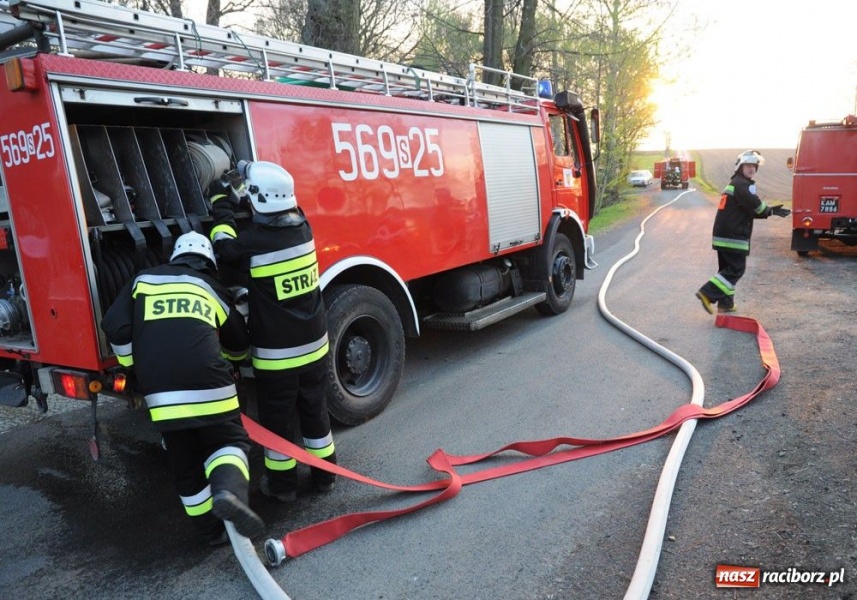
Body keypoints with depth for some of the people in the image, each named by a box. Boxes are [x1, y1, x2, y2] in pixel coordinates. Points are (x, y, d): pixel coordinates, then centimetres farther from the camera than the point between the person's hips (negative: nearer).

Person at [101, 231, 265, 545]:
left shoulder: (142, 280, 19)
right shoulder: (214, 290, 18)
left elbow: (114, 328, 8)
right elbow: (240, 346, 26)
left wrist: (135, 371, 22)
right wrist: (224, 362, 49)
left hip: (159, 386, 2)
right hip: (206, 379, -1)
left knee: (185, 463, 15)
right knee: (229, 441, 13)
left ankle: (212, 530, 24)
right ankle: (229, 492, -16)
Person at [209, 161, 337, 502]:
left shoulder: (251, 242, -19)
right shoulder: (301, 227, -5)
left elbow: (224, 247, 2)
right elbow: (282, 213, 17)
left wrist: (224, 202, 12)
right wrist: (250, 181, 21)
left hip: (275, 353, -5)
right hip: (313, 346, 5)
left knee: (278, 419, 13)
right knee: (315, 412, 20)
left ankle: (282, 484, 28)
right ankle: (324, 474, 34)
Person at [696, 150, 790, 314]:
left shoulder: (734, 184, 22)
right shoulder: (742, 184, -10)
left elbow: (749, 211, 21)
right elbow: (755, 205, -18)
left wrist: (770, 211, 11)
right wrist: (771, 211, 0)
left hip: (723, 236, 10)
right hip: (733, 237, -10)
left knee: (728, 268, 15)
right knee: (736, 269, -7)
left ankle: (726, 303, 19)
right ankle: (708, 293, -15)